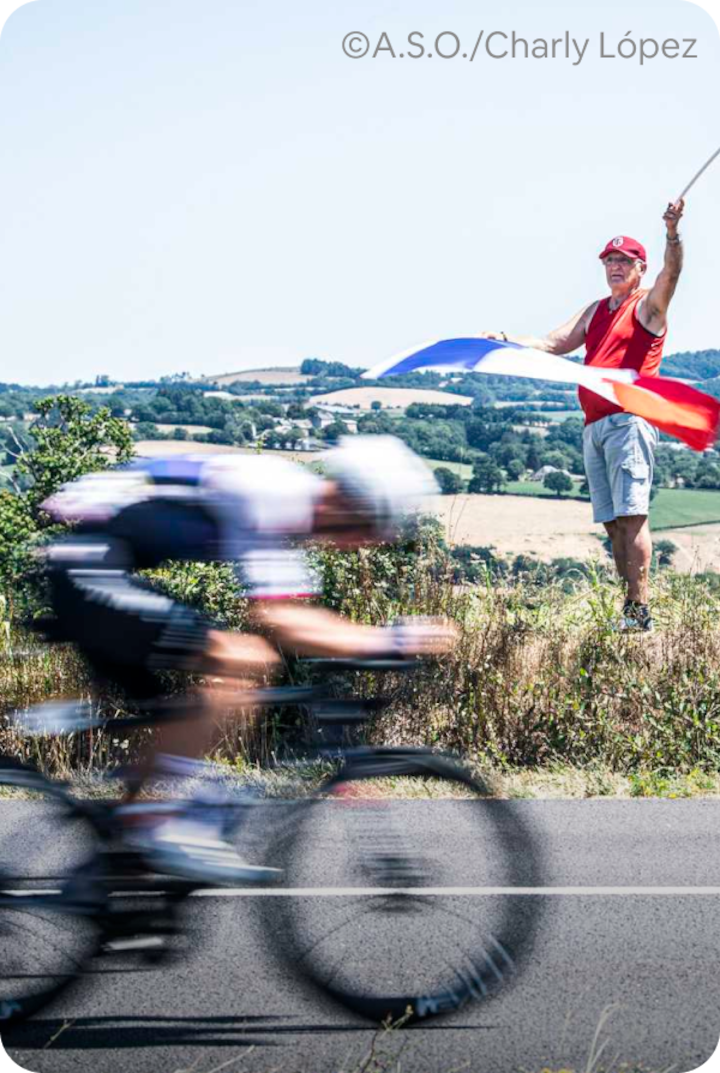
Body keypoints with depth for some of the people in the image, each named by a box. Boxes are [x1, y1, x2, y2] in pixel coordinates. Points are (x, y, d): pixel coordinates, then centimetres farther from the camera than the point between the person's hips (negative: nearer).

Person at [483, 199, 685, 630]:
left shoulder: (648, 306, 3)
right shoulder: (596, 311, 23)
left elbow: (671, 273, -17)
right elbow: (553, 343, 22)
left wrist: (673, 234, -35)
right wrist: (507, 340, 8)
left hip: (630, 421, -7)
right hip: (594, 427, 7)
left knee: (631, 515, -16)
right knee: (613, 522, 5)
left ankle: (640, 609, -18)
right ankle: (628, 608, 7)